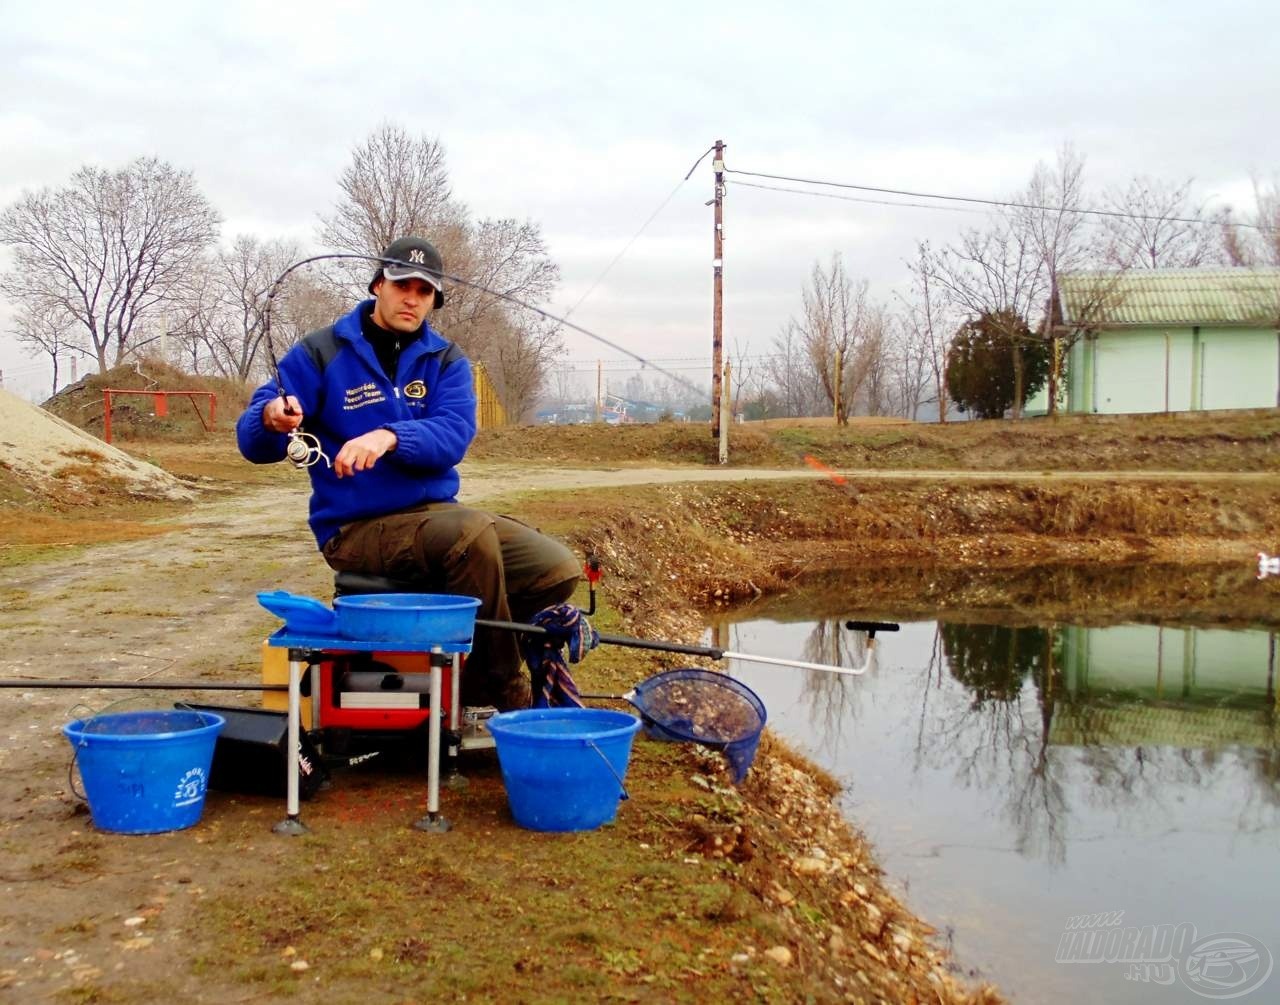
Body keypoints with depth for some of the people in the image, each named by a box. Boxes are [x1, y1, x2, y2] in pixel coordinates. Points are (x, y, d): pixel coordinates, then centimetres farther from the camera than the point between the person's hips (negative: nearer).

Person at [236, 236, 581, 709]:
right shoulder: (321, 353, 1)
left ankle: (472, 685, 5)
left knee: (557, 570, -14)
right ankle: (504, 699, -18)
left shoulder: (446, 360, 9)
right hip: (356, 528, -4)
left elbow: (454, 435, -12)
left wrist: (390, 437, -32)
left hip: (437, 511, 5)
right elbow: (253, 444, -4)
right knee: (472, 531, -34)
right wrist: (271, 419, -29)